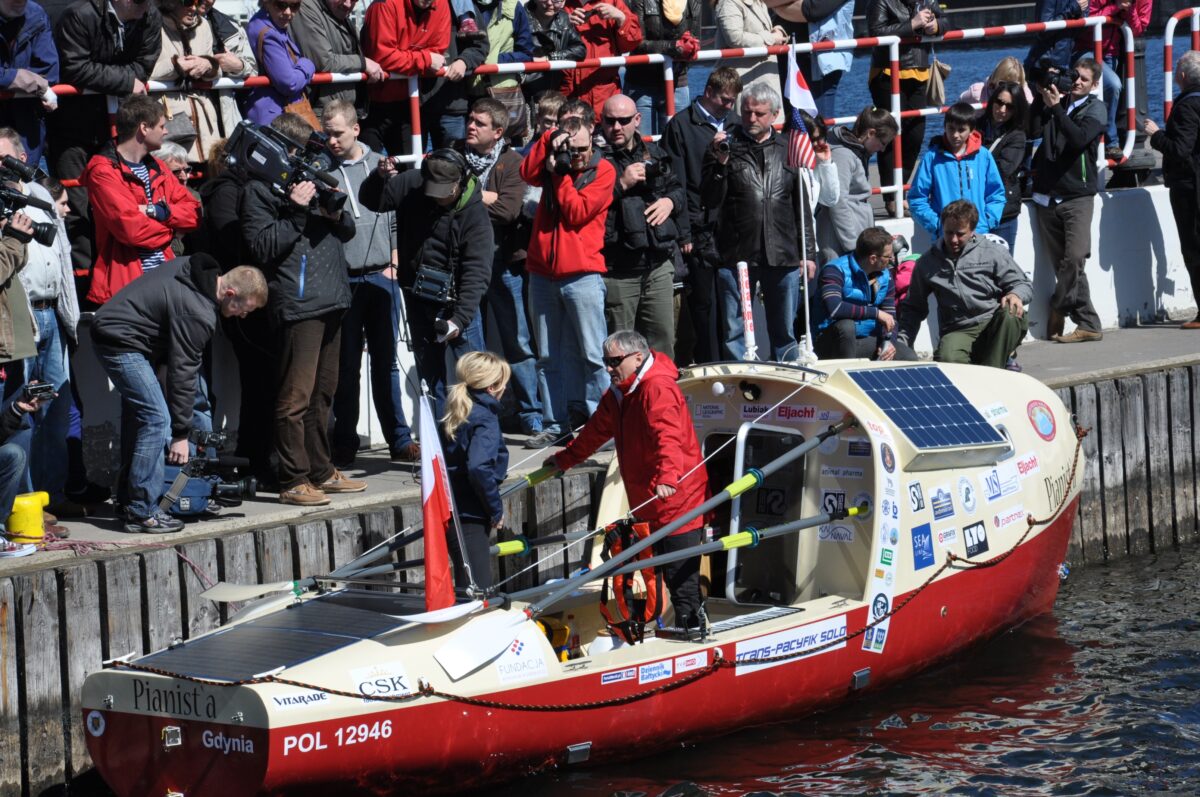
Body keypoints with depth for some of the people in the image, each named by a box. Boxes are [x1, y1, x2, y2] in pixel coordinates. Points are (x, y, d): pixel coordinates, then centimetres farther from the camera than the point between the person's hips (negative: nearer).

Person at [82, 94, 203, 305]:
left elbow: (193, 213, 10)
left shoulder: (157, 169, 18)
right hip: (124, 284, -7)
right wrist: (170, 226, -1)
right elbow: (131, 228, -20)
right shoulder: (103, 171, -9)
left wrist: (157, 211, -10)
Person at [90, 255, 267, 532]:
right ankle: (141, 513, -12)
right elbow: (182, 372, -19)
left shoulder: (198, 270, 4)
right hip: (120, 342, -11)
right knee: (156, 419, -13)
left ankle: (128, 499, 24)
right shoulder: (198, 314, -24)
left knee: (138, 413, 17)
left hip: (109, 328, 11)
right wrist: (181, 434, -12)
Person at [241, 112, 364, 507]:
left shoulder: (311, 177, 18)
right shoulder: (258, 189, -5)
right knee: (296, 394, -9)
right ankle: (294, 480, -7)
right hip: (296, 305, -8)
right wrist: (296, 211, -18)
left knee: (323, 392, 15)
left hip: (331, 299, 8)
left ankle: (320, 470, 23)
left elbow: (348, 232, 22)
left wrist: (336, 213, 0)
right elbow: (263, 247, -14)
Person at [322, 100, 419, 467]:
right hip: (342, 281, -2)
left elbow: (396, 216, 12)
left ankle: (399, 438, 11)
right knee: (346, 365, 1)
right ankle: (344, 442, 8)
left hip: (381, 276, 2)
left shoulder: (379, 164, 8)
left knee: (386, 362, 7)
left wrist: (393, 262, 4)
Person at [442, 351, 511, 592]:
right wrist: (496, 509, -17)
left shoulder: (458, 414, 13)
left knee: (467, 588, 18)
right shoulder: (484, 418, -14)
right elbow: (478, 468, -27)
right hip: (469, 517, -9)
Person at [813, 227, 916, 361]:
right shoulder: (836, 270, -16)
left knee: (908, 356, -18)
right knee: (846, 325, -38)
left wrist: (889, 342, -15)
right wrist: (875, 312, -27)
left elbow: (890, 317, 7)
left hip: (867, 341, 5)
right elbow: (834, 308, -33)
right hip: (833, 343, -4)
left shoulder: (885, 276, 5)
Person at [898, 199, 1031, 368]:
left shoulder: (994, 252, 8)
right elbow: (913, 308, 22)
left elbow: (1024, 284, 8)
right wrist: (901, 344, 9)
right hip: (958, 331, 0)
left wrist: (1015, 295, -17)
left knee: (1010, 313, -35)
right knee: (948, 360, -35)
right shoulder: (927, 263, 15)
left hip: (995, 328, 0)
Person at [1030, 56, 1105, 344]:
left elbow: (1079, 138, -15)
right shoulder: (1054, 102, 14)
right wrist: (1041, 96, -5)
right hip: (1047, 196, 4)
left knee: (1074, 258, -19)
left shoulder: (1095, 108, 2)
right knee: (1064, 264, 1)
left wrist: (1055, 108, -20)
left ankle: (1058, 309, -1)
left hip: (1078, 196, -4)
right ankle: (1088, 324, 4)